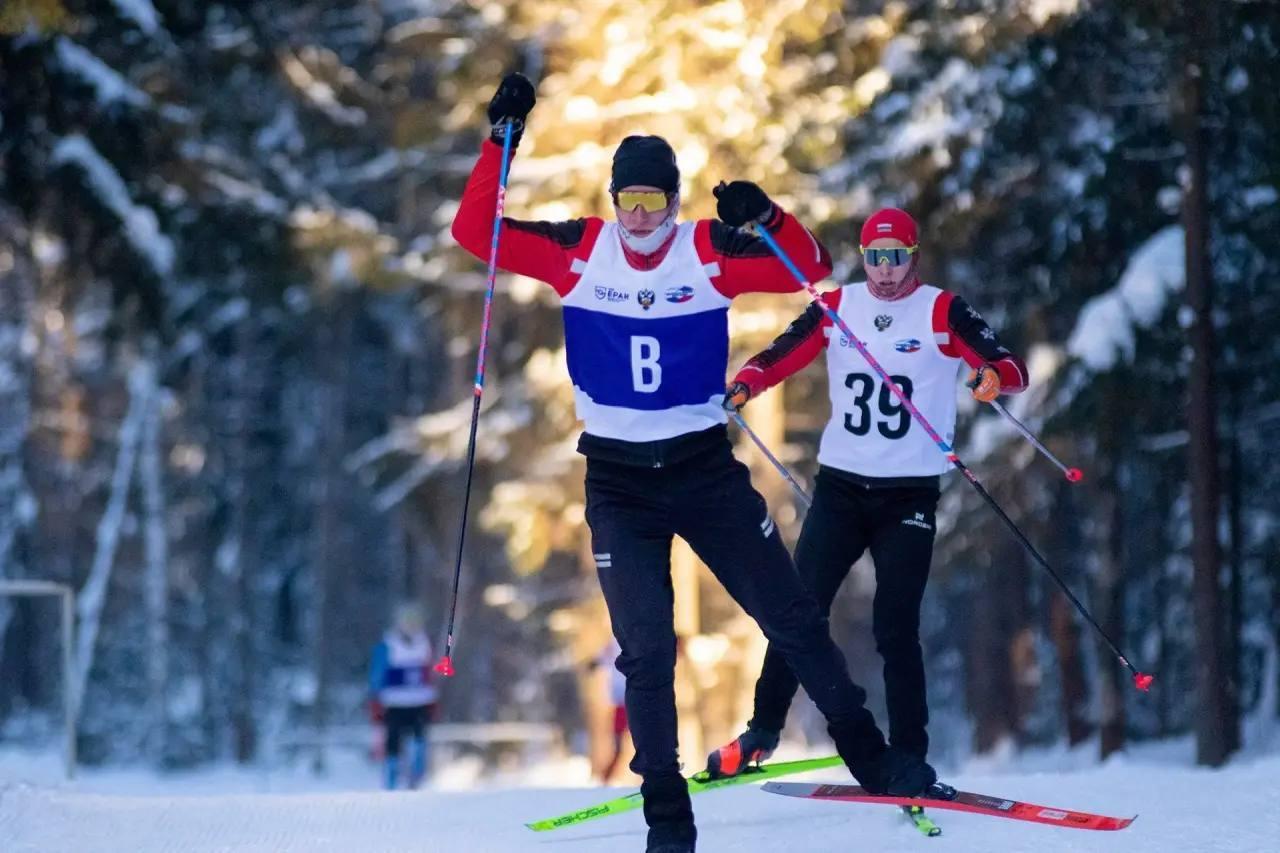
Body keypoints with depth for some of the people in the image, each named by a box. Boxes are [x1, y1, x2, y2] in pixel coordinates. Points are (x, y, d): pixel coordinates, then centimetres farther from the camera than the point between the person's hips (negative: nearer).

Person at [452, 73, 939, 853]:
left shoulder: (708, 251, -6)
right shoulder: (580, 251, -5)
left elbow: (812, 267, -9)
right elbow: (476, 233, -8)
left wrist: (766, 220, -28)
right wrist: (502, 140, -18)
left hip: (706, 468, 0)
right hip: (619, 483, 0)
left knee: (794, 620, 5)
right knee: (647, 651, -4)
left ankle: (869, 756, 18)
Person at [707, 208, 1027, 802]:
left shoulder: (941, 312, -3)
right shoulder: (836, 308, 5)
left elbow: (1013, 370, -11)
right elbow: (779, 357, 5)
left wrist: (994, 376, -35)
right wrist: (745, 385, -17)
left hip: (910, 494, -2)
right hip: (841, 485, 2)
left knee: (895, 629, -6)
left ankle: (909, 758, 0)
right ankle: (763, 732, 11)